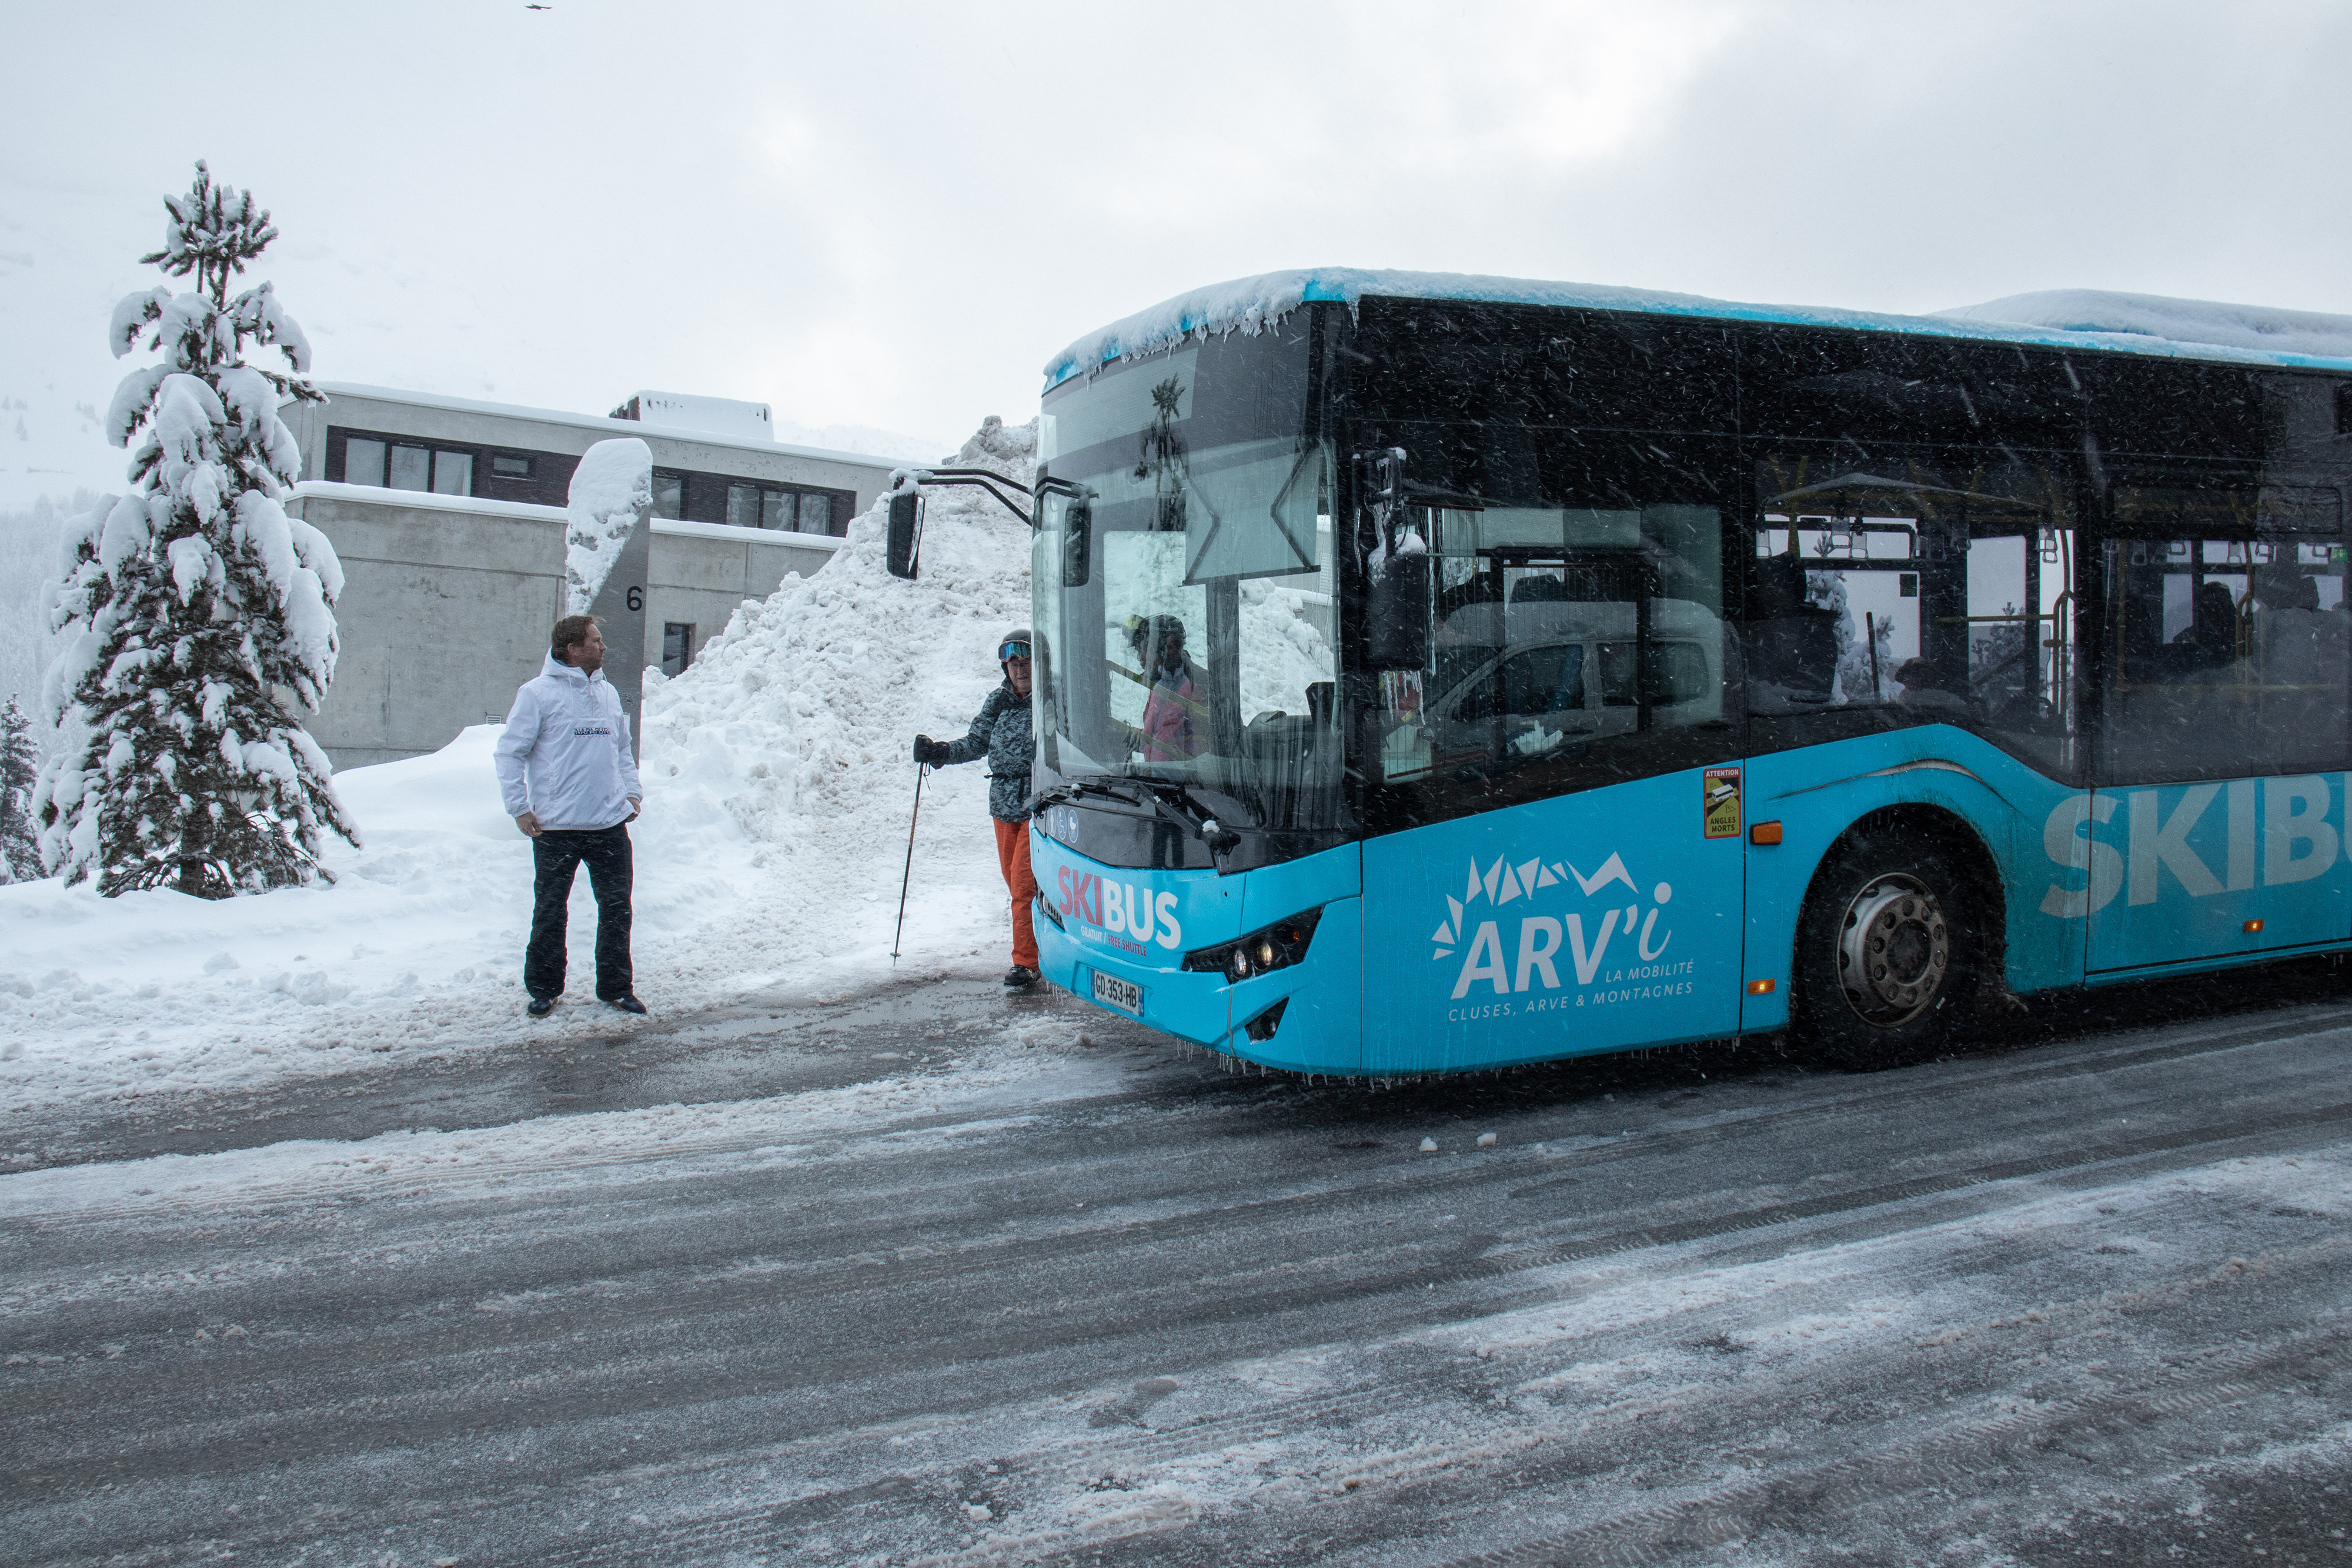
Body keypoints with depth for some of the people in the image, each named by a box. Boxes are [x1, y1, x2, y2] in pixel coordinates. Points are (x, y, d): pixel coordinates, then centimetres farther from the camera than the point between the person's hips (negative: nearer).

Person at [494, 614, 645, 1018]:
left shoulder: (609, 693, 13)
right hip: (556, 826, -5)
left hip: (610, 823, 5)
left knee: (616, 908, 7)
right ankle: (544, 989, 19)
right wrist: (519, 807, -9)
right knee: (549, 911, 5)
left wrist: (632, 791, 10)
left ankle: (616, 987, 19)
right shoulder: (538, 693, -5)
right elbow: (510, 753, -4)